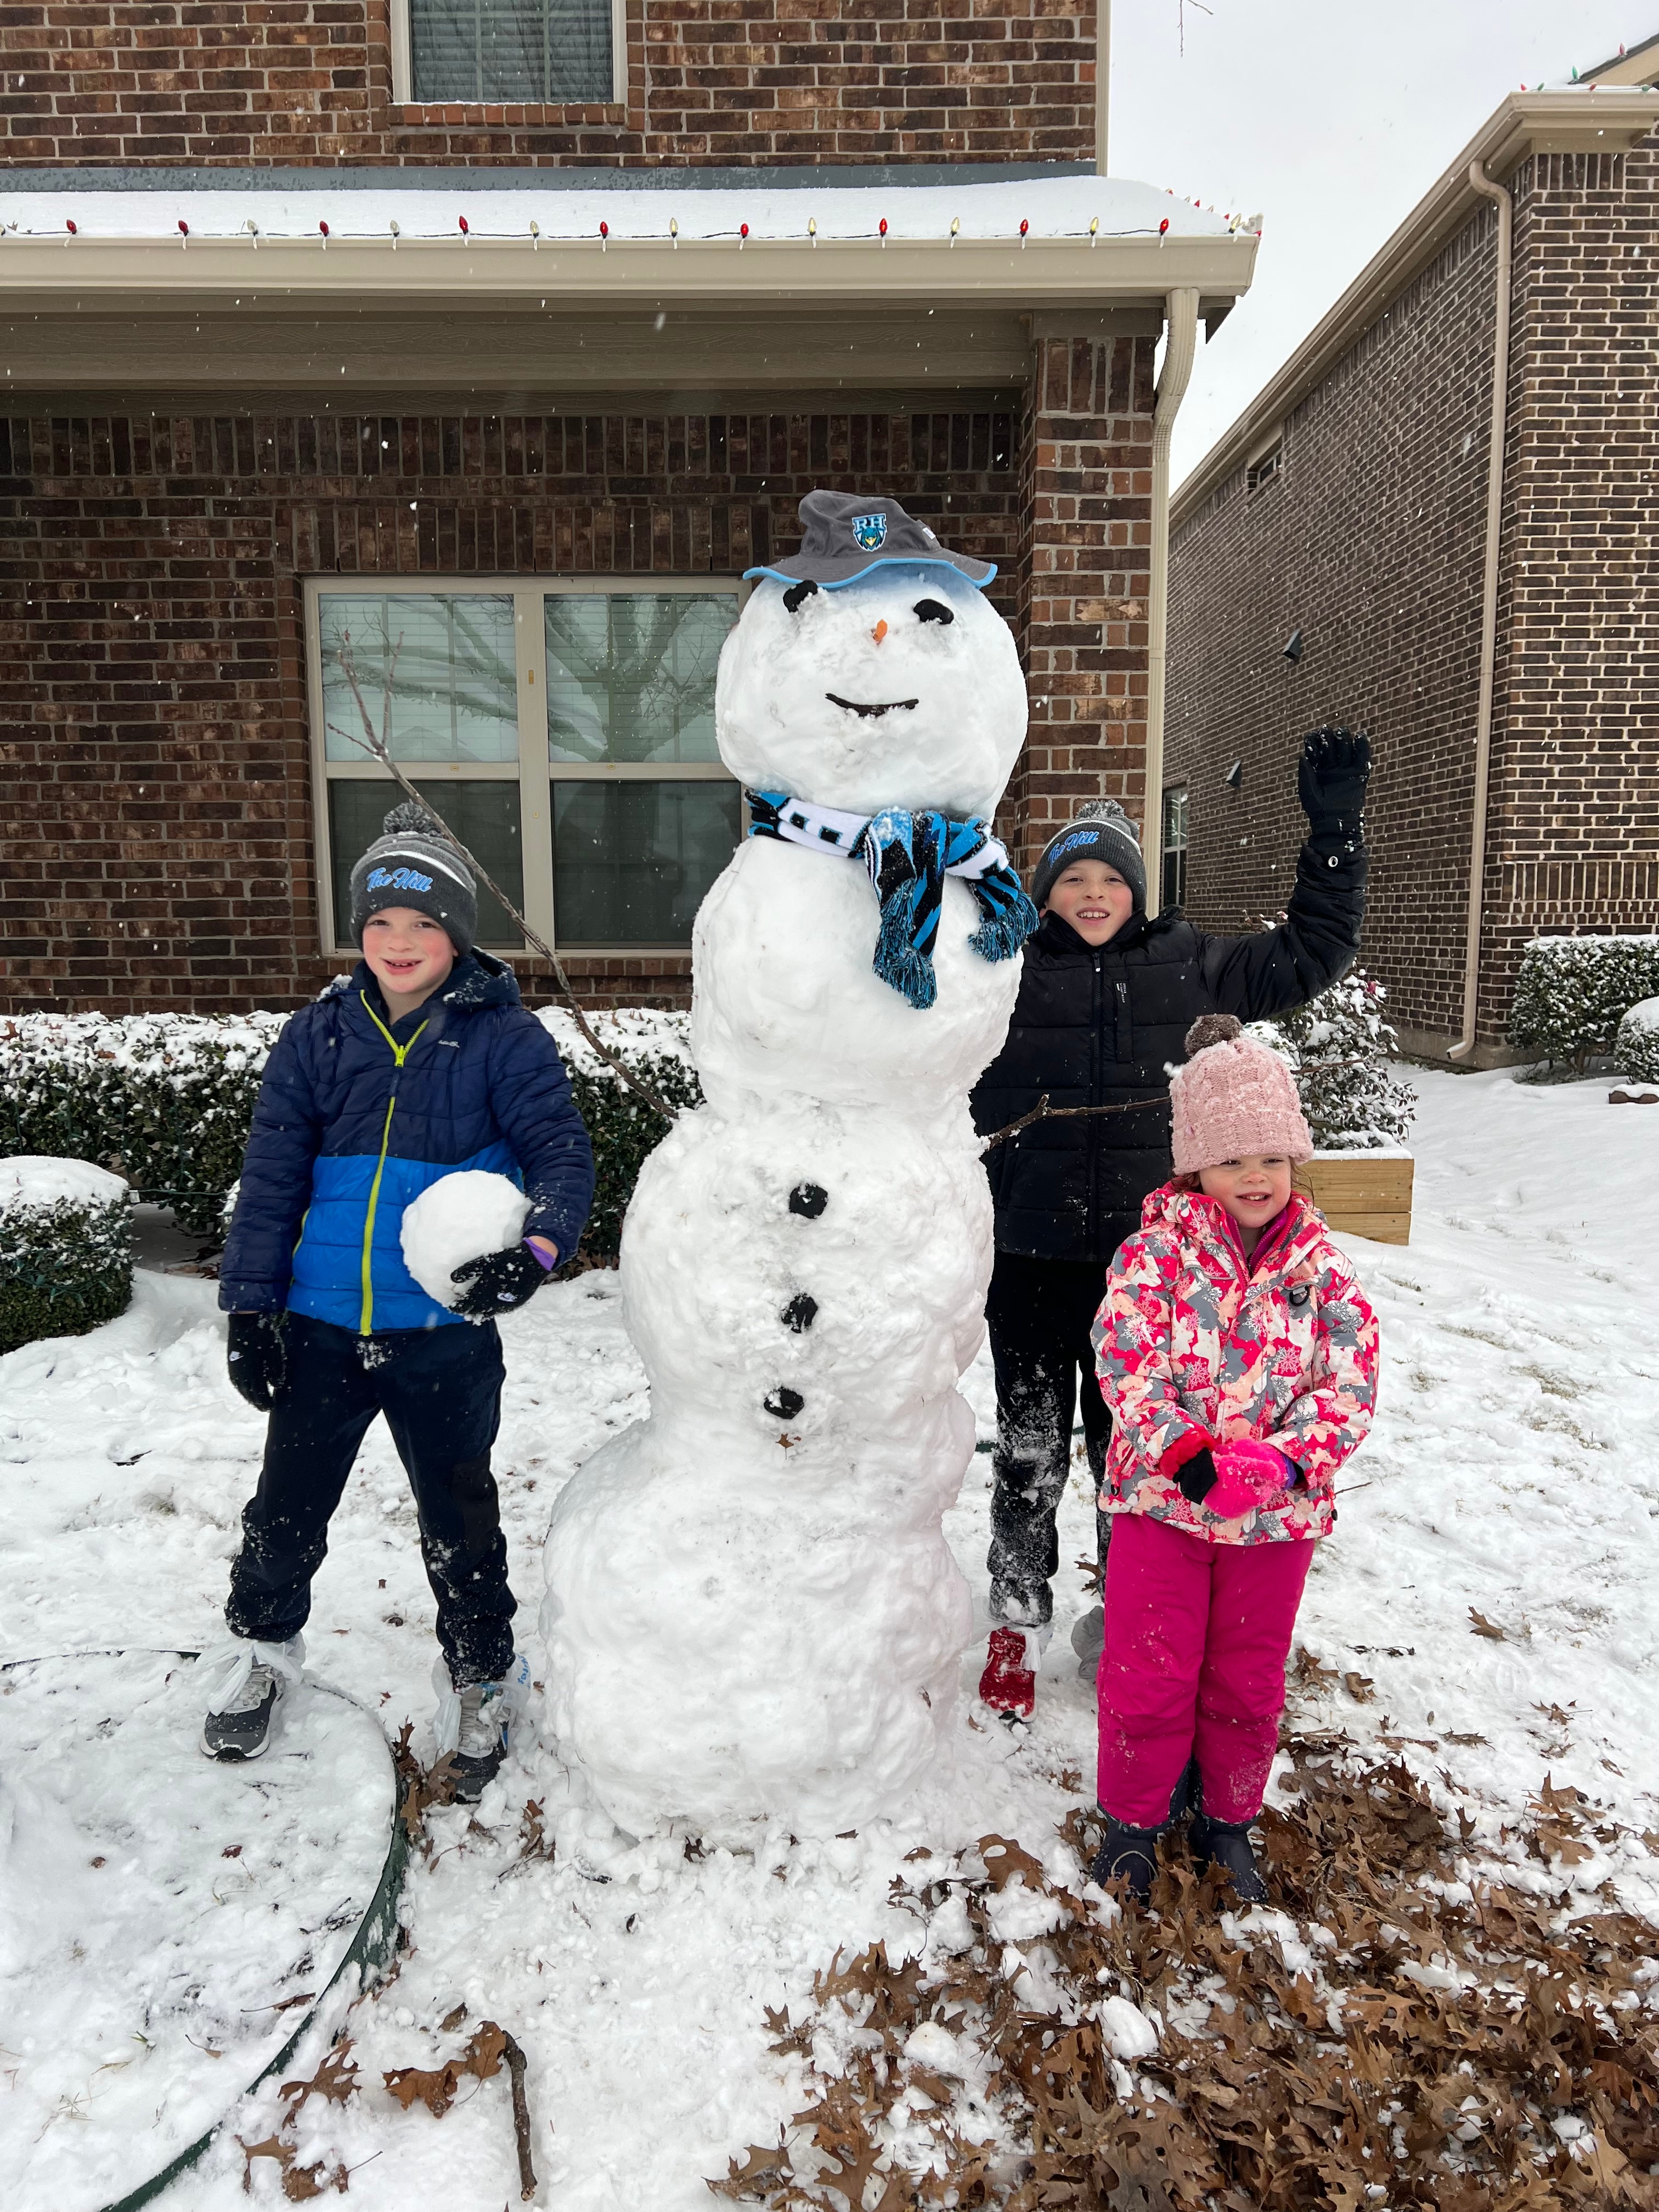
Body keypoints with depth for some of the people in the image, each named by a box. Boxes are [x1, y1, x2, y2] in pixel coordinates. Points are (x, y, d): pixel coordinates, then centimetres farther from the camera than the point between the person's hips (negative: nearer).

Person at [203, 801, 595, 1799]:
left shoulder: (506, 1037, -7)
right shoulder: (319, 1035, 2)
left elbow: (561, 1153, -14)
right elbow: (272, 1175, 4)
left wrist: (536, 1248, -33)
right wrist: (251, 1305, 1)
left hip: (446, 1333, -3)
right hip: (321, 1324, 3)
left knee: (459, 1518, 13)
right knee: (290, 1502, 19)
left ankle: (479, 1677, 35)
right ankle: (261, 1645, 46)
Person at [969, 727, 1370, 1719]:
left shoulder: (1186, 964, 4)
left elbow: (1313, 951, 10)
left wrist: (1336, 823, 6)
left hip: (1144, 1255, 1)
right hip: (1032, 1257, -1)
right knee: (1031, 1447, 10)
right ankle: (1019, 1621, 30)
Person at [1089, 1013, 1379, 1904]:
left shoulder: (1320, 1267, -2)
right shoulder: (1156, 1252, -9)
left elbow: (1351, 1380, -6)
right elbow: (1126, 1361, -15)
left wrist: (1290, 1461, -21)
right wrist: (1185, 1451, -27)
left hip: (1279, 1512, 2)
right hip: (1160, 1496, -2)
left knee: (1248, 1679, 18)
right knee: (1148, 1672, 9)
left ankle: (1228, 1818, 41)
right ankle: (1134, 1816, 33)